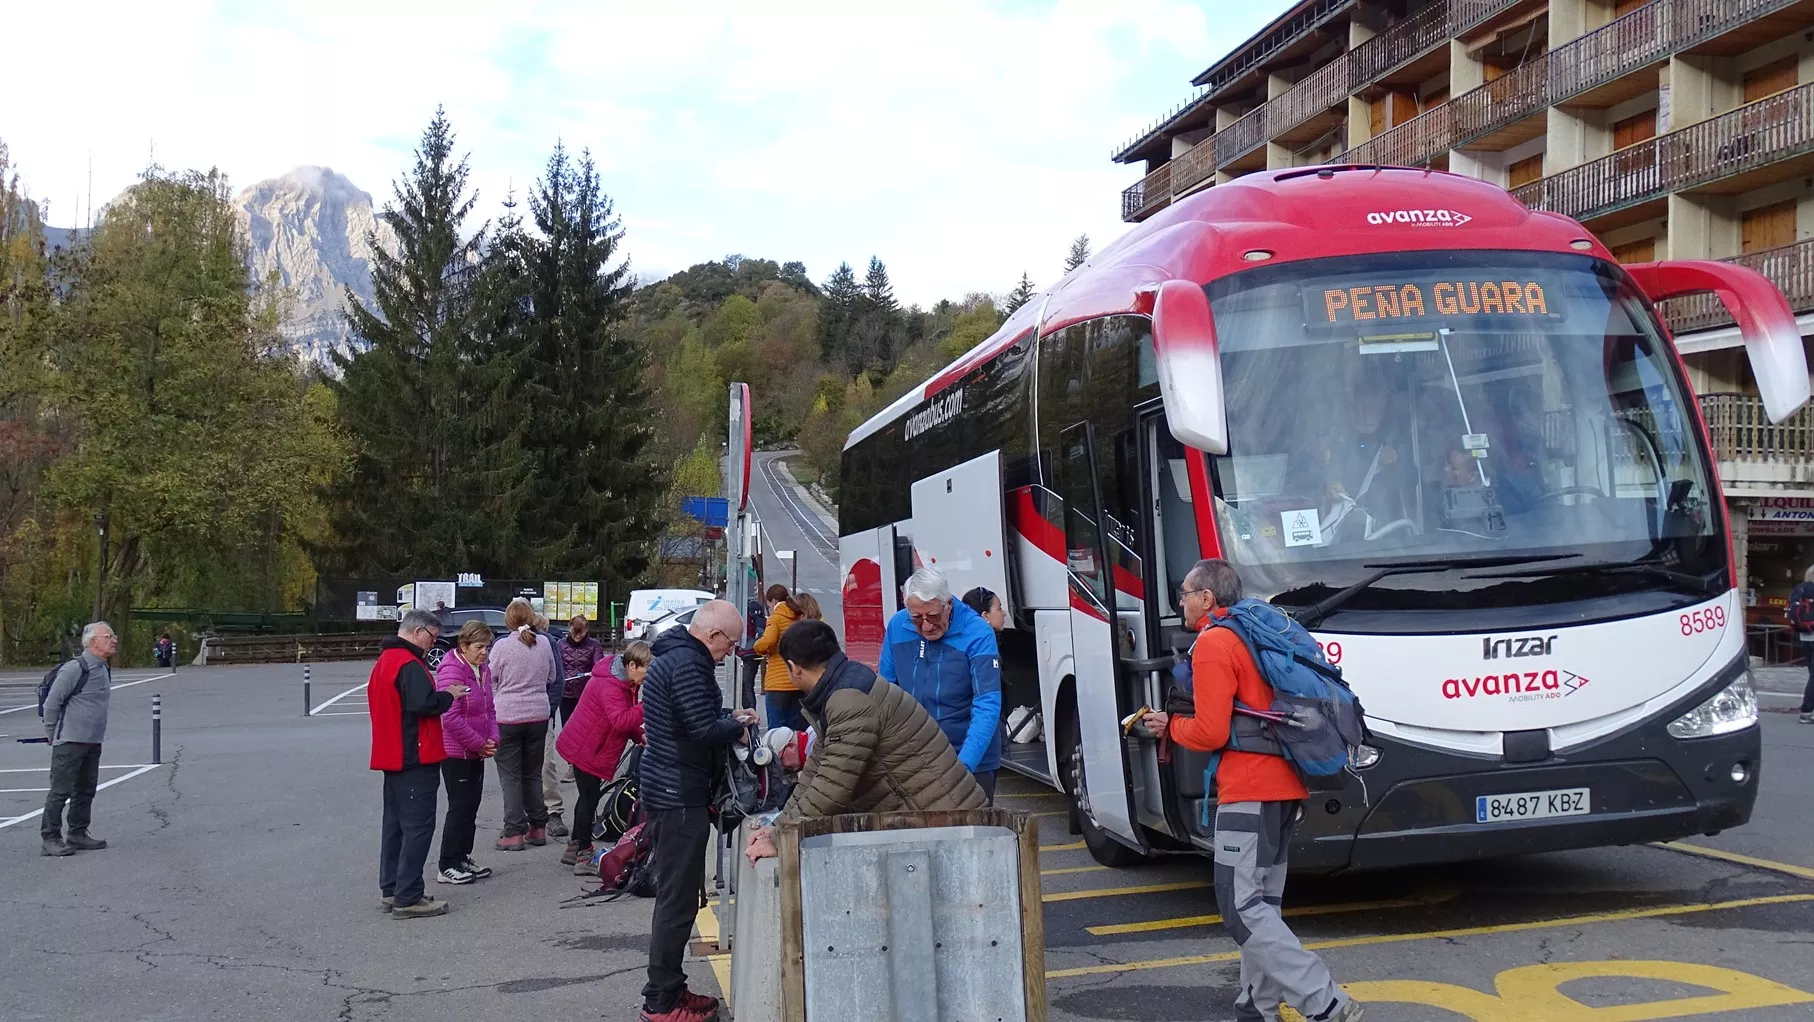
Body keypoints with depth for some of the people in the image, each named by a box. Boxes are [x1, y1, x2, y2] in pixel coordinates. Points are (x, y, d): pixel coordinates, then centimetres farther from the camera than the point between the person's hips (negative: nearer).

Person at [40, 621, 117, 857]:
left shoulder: (104, 670, 10)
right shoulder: (75, 668, -16)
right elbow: (51, 702, -12)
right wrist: (52, 734, -3)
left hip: (93, 743, 8)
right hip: (70, 742, -8)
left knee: (85, 791, 13)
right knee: (60, 791, -4)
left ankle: (78, 835, 22)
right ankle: (50, 838, 1)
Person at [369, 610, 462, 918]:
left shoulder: (384, 661, 16)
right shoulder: (409, 664, -17)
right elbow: (423, 704, -28)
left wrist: (441, 695, 13)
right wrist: (449, 695, -11)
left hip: (393, 757, 10)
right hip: (415, 759, -10)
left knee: (396, 824, 16)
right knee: (418, 826, -7)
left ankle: (390, 891, 22)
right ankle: (408, 898, -7)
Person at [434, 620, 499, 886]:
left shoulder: (483, 669, 9)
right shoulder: (451, 671, -19)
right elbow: (450, 717, -24)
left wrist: (492, 739, -1)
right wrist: (480, 744, -17)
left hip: (476, 752, 8)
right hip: (455, 752, -8)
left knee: (471, 807, 13)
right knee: (460, 807, -4)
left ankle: (463, 858, 23)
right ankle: (448, 867, 4)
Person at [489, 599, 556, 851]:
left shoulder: (502, 646, -12)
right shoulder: (544, 643, 0)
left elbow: (491, 682, -3)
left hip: (507, 716, -4)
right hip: (538, 715, 4)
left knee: (510, 776, 2)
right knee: (533, 773, 15)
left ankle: (514, 832, -1)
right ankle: (538, 828, 18)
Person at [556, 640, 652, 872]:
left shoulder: (625, 682, 7)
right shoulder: (608, 685, -27)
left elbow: (623, 720, 16)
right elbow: (619, 720, -38)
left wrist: (639, 736, -1)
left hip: (590, 748, 11)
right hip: (585, 749, -11)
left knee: (587, 797, 18)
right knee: (589, 798, -7)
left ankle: (574, 849, 29)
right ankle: (584, 856, -2)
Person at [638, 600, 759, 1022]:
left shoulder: (673, 655, 14)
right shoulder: (688, 665, -20)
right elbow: (703, 730, -23)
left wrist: (729, 716, 9)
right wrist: (737, 728, -5)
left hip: (666, 789, 11)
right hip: (680, 795, -11)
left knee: (674, 895, 18)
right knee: (679, 899, -3)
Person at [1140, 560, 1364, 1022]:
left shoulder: (1213, 643, -11)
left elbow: (1210, 733, -16)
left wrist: (1170, 726, 3)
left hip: (1249, 789, -10)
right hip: (1284, 784, 10)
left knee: (1241, 906, -9)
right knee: (1260, 903, 14)